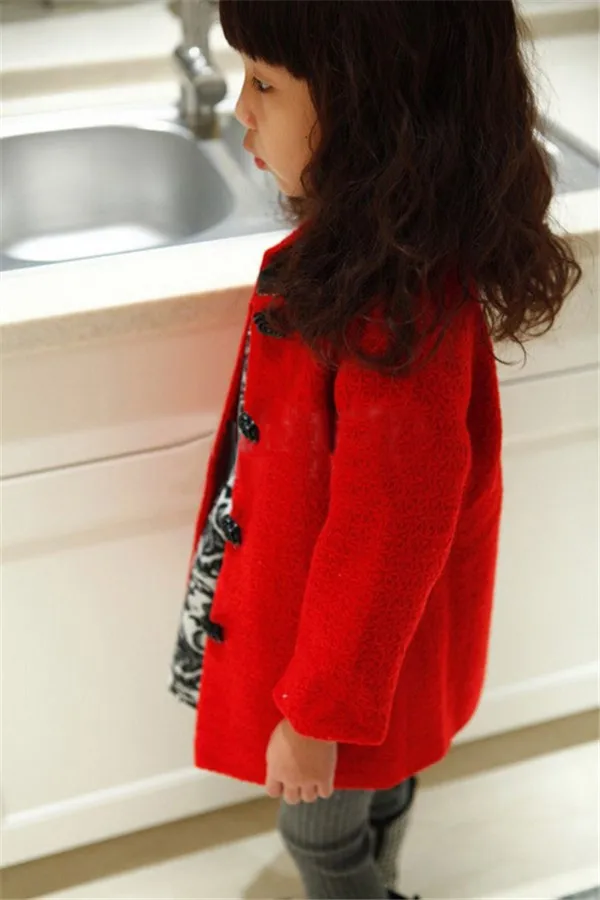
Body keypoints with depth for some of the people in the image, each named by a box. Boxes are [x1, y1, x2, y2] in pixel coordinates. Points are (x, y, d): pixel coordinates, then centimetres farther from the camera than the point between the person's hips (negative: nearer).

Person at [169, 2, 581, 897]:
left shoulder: (398, 317, -38)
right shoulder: (359, 244, -11)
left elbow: (383, 545, -29)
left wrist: (317, 716, -16)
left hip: (347, 646, -8)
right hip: (312, 612, 8)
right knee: (374, 792, 32)